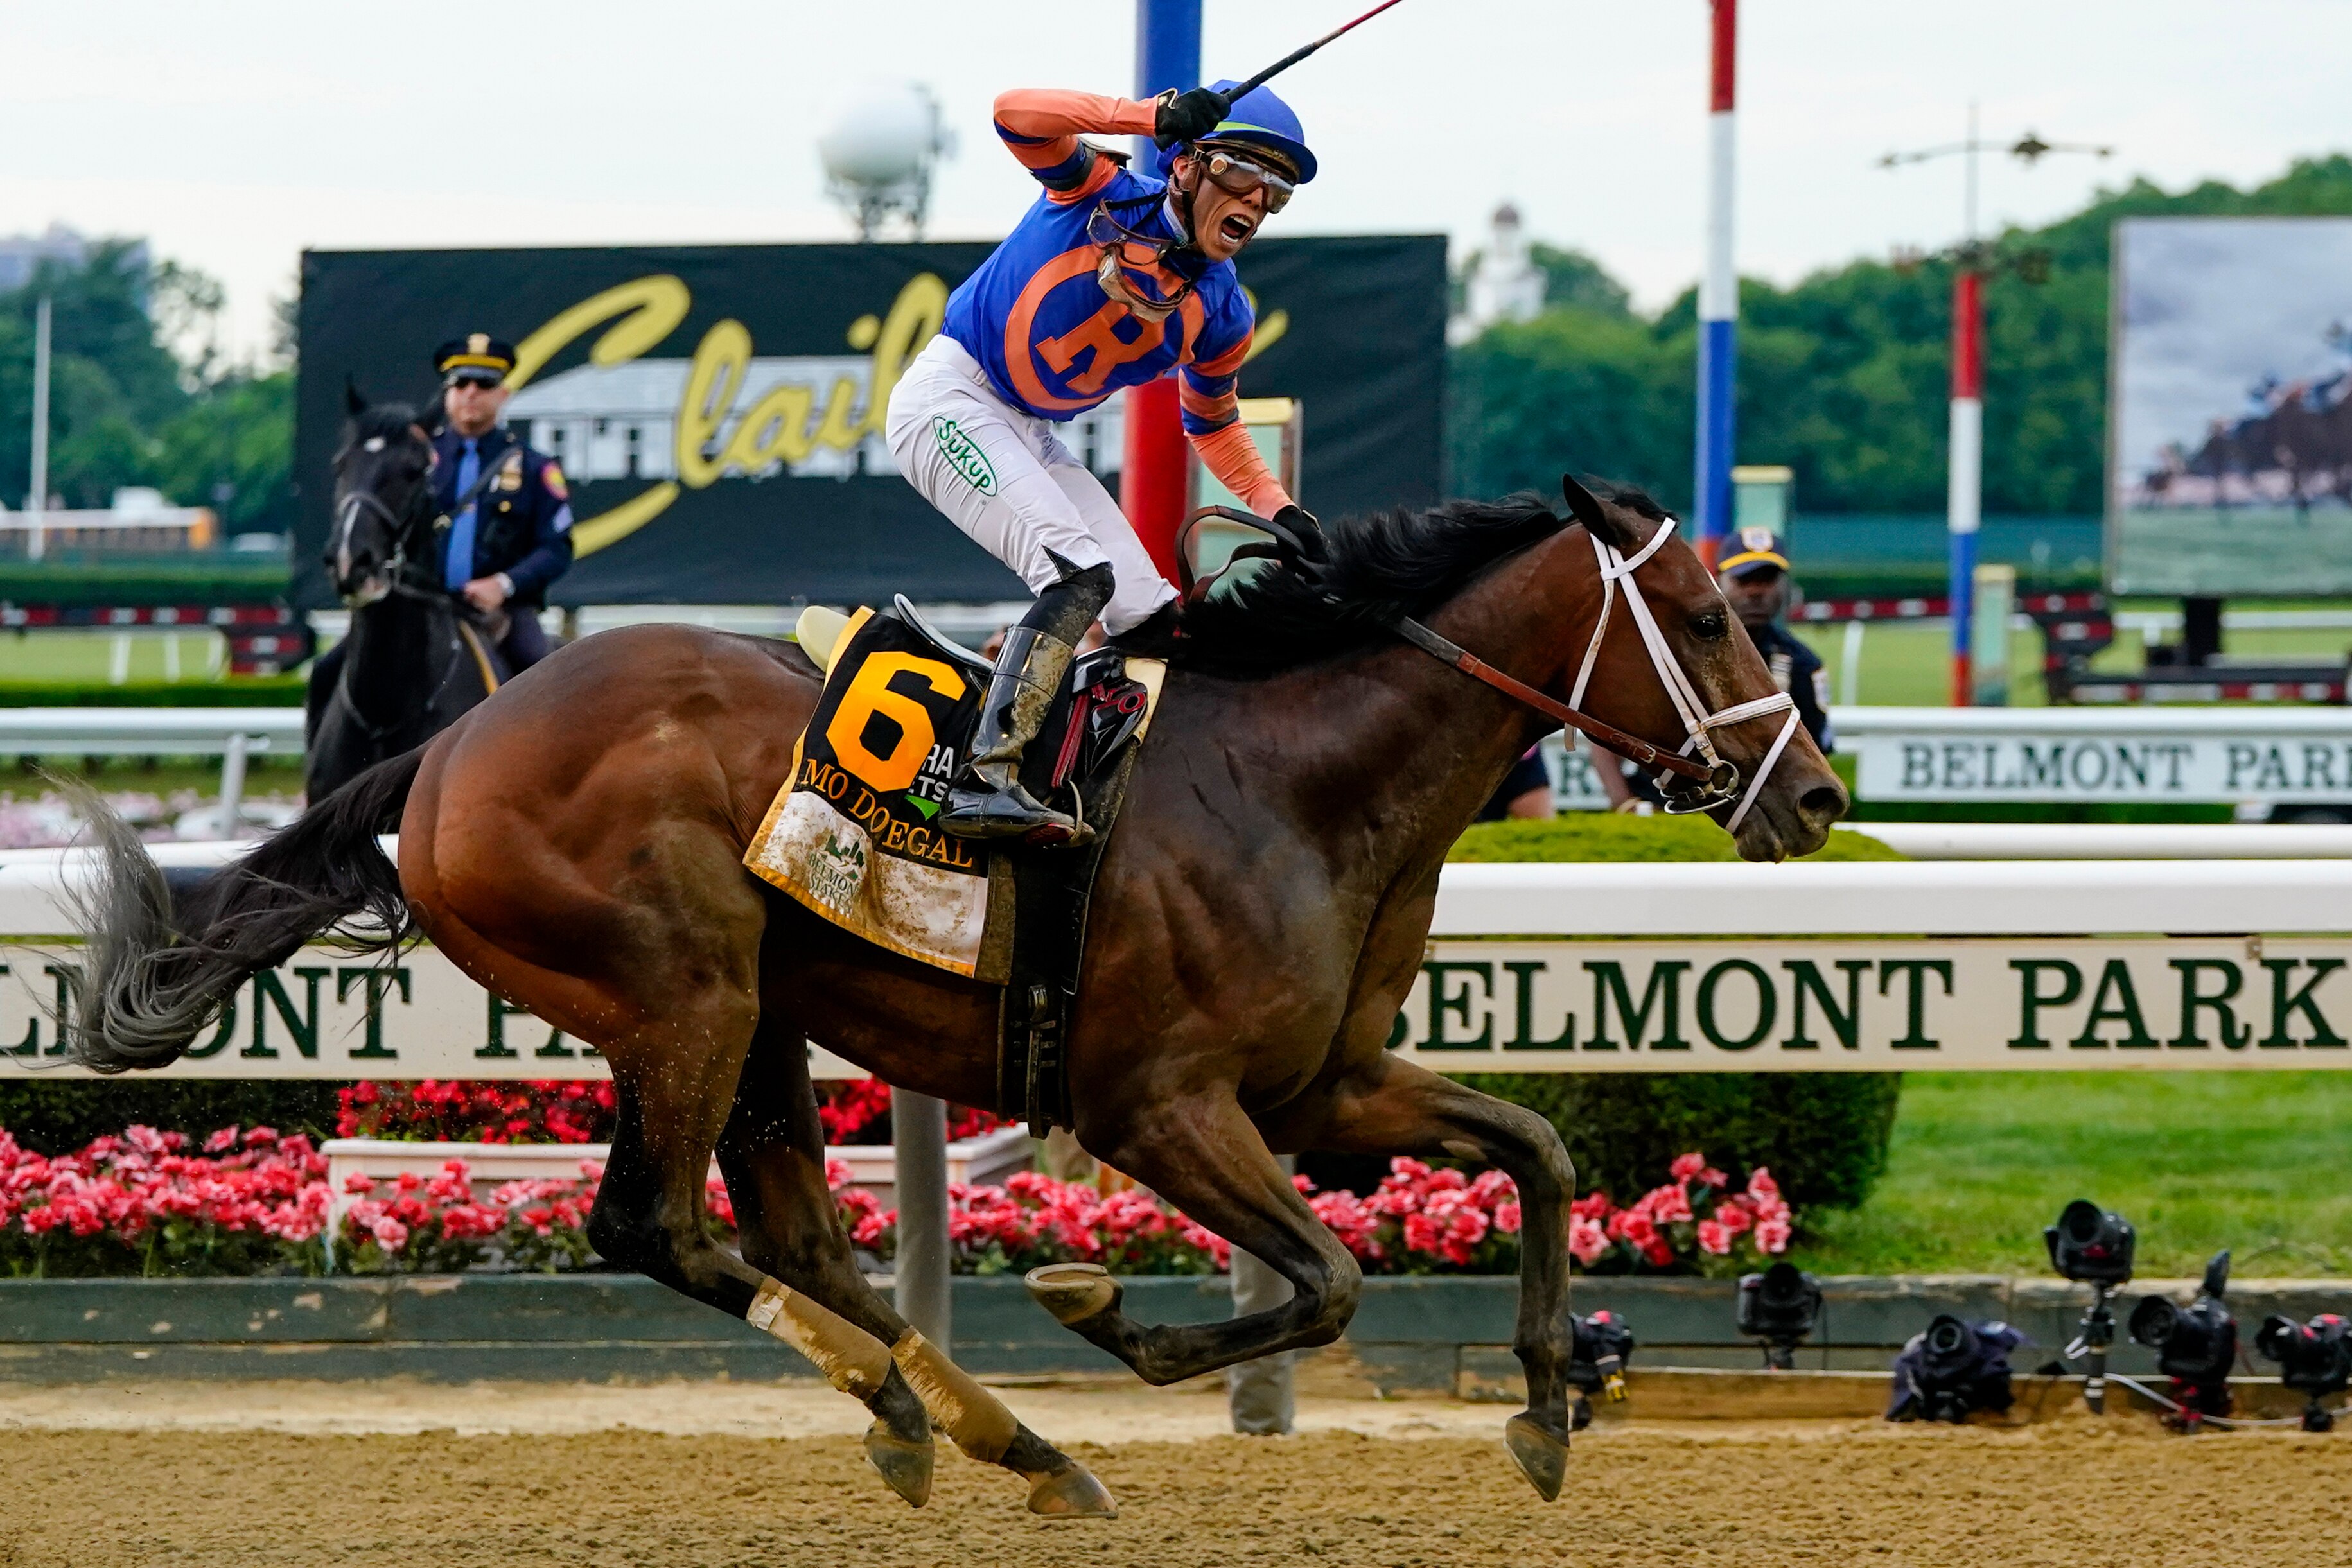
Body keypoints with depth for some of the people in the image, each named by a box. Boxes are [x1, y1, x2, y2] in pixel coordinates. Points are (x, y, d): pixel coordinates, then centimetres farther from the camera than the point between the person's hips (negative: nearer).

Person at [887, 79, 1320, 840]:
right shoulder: (1106, 196, -11)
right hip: (950, 399, -8)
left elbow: (1213, 423, 20)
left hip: (1031, 438, 8)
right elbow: (1017, 114, -27)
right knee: (1081, 577, -26)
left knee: (1153, 620, 1)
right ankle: (987, 780, -35)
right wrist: (1158, 115, -37)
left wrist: (1279, 511, 4)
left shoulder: (1221, 315, 5)